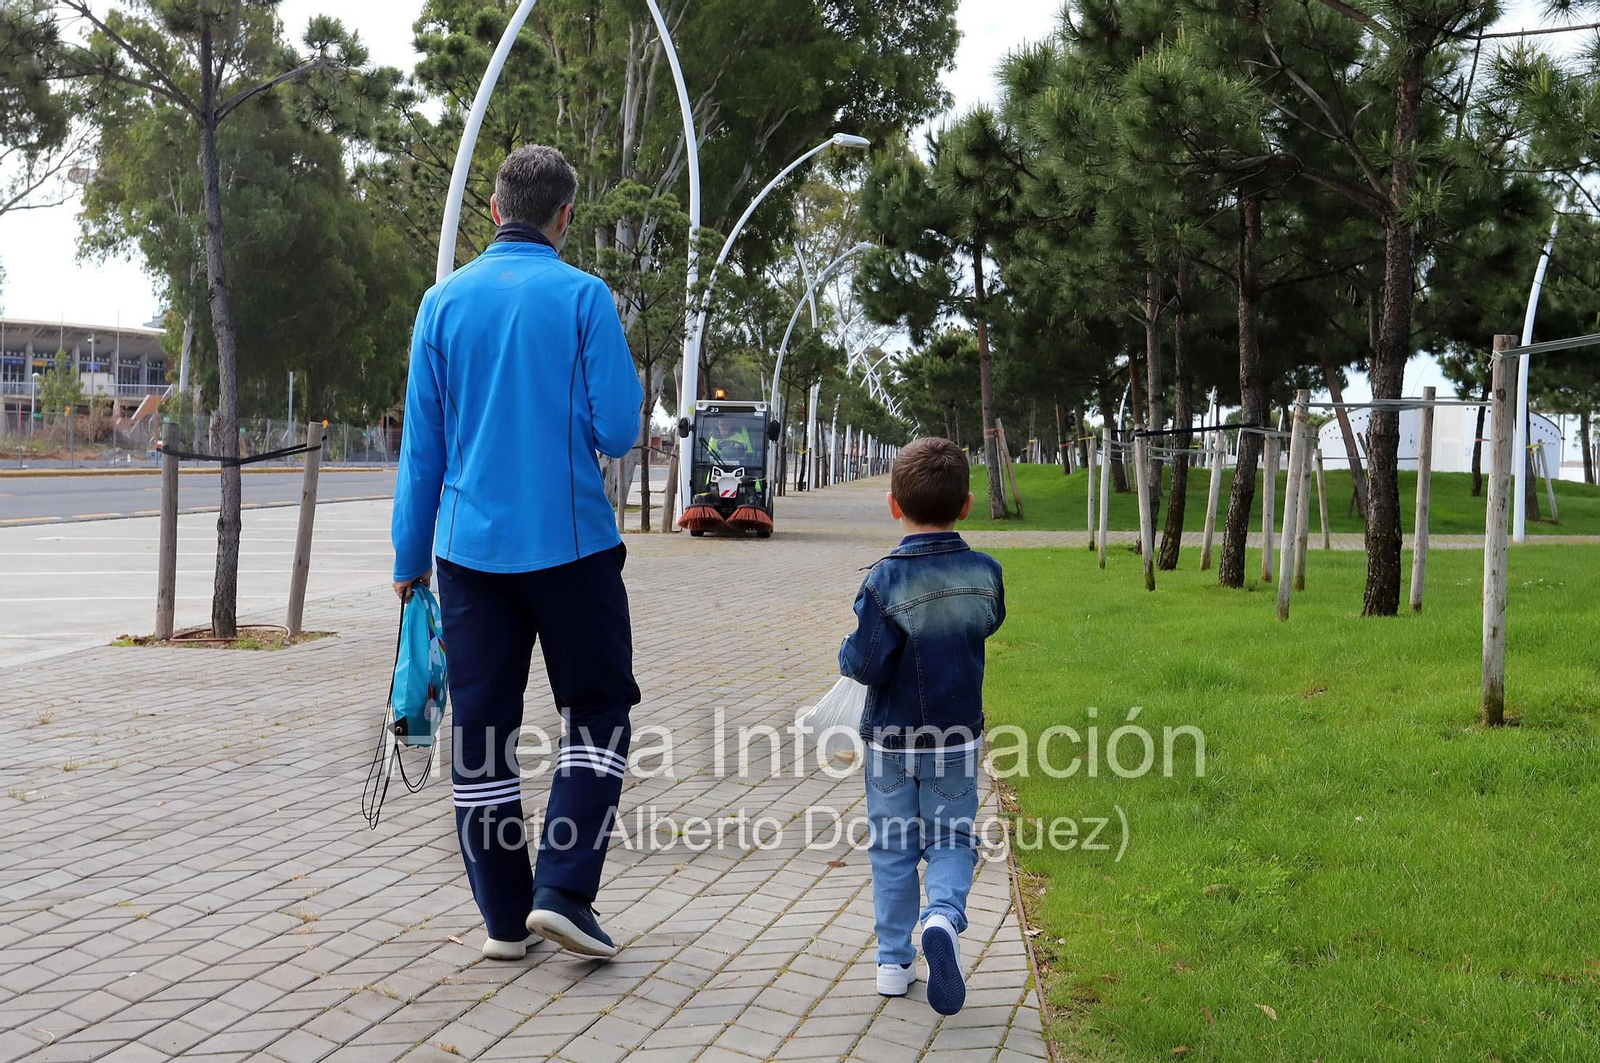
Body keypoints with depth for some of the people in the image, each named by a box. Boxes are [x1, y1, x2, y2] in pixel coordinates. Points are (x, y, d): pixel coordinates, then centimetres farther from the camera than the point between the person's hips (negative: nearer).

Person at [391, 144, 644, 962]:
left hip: (470, 548, 3)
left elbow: (421, 444, 6)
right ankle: (562, 889, -2)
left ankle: (505, 916, 14)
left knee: (479, 728, 9)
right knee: (597, 712, 10)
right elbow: (618, 431, -9)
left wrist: (409, 554, 13)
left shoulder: (444, 301, 4)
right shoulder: (582, 296, -5)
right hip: (570, 543, -3)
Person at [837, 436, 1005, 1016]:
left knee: (892, 847, 11)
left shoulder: (886, 581, -20)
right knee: (952, 839, 12)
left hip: (890, 740, -2)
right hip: (957, 739, 2)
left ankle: (894, 960, 15)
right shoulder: (984, 572, -8)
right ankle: (944, 915, -16)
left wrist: (847, 651, 1)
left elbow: (865, 665, -20)